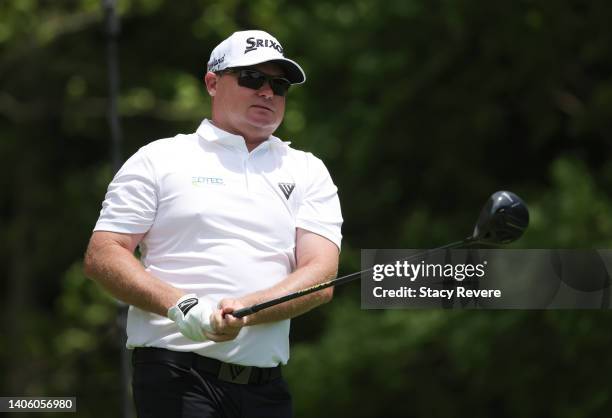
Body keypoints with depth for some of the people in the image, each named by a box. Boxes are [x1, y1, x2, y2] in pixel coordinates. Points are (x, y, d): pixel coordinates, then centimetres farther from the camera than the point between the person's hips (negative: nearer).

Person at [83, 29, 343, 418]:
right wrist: (179, 305, -15)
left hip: (266, 386, 3)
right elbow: (102, 256, 2)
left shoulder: (309, 173, 15)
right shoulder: (158, 160, 8)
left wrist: (244, 311, -16)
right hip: (175, 377, -3)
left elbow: (320, 278, 2)